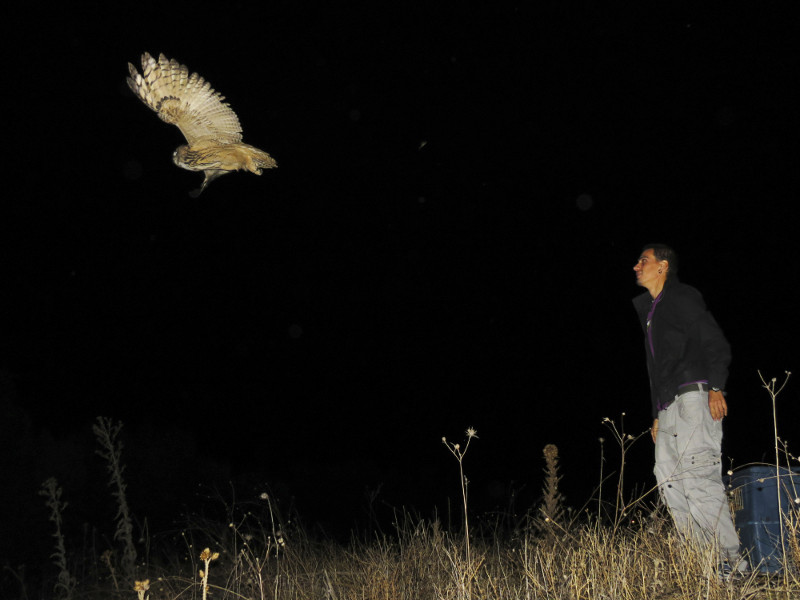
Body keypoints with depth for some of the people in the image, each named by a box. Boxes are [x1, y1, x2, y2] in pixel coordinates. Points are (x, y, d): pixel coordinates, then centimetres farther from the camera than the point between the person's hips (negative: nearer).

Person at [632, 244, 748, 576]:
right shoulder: (648, 309, 26)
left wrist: (716, 388, -20)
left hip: (694, 396, -9)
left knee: (697, 476, -17)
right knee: (669, 479, 1)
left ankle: (733, 560, -13)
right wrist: (656, 415, 22)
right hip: (668, 405, 9)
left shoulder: (682, 297, 2)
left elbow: (715, 343, -8)